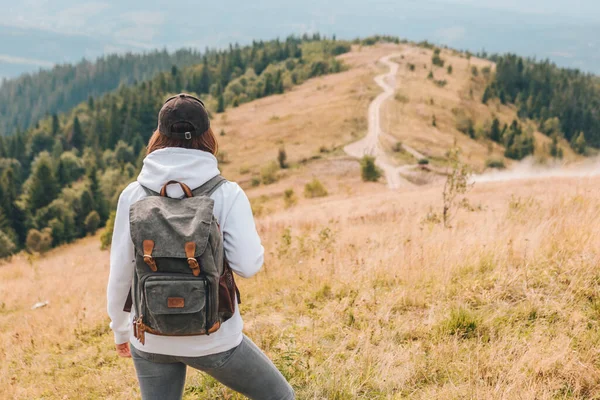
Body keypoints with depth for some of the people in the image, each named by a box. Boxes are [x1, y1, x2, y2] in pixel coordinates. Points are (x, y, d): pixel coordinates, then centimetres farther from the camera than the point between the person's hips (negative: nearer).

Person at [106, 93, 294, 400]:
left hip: (151, 338, 3)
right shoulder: (227, 194, -13)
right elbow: (248, 264, -18)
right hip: (213, 338, -3)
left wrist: (120, 329, 14)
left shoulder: (134, 195, -5)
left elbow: (120, 270, -1)